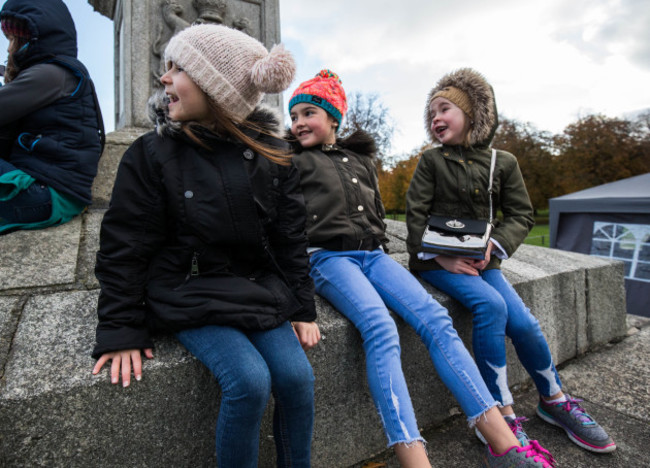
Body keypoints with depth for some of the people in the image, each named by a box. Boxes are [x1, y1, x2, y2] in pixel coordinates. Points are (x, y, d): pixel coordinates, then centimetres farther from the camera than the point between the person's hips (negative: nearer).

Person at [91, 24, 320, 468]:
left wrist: (302, 308, 2)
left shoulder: (271, 153, 1)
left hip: (260, 292, 3)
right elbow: (124, 247, -2)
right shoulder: (151, 154, -5)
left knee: (297, 376, -11)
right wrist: (121, 331, -6)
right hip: (191, 296, -2)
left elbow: (291, 237, 4)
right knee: (249, 381, -21)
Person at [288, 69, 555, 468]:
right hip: (328, 257, -4)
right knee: (381, 330, -32)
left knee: (436, 319, -16)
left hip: (372, 254, 5)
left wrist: (381, 251, 15)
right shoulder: (293, 160, 9)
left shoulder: (361, 159, 23)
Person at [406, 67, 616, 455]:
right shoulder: (432, 161, 1)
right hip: (436, 261, -2)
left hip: (479, 259, 3)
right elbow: (416, 214, -5)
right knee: (491, 305, -27)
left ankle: (554, 400, 17)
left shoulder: (502, 162, 6)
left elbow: (521, 215, 7)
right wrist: (440, 255, -15)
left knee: (523, 321, -12)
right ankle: (500, 415, -15)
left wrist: (493, 246, -11)